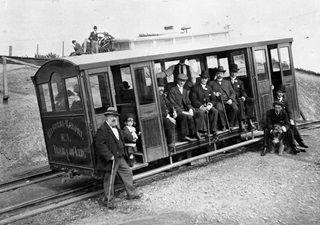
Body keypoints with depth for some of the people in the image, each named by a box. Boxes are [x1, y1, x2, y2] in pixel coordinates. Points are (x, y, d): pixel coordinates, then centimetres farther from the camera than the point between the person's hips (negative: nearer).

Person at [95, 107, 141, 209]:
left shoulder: (116, 128, 13)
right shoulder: (102, 130, -18)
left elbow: (123, 136, 34)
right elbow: (99, 145, -26)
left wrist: (132, 138, 32)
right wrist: (109, 156, -27)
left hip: (119, 158, 10)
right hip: (110, 160, -9)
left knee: (128, 172, 16)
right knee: (109, 179, 1)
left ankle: (131, 194, 32)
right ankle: (108, 200, 16)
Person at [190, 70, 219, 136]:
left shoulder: (209, 88, 18)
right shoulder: (195, 88, 2)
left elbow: (214, 99, 14)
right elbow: (193, 99, -7)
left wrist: (210, 104, -9)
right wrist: (201, 106, -18)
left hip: (208, 106, 4)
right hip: (198, 107, -4)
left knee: (215, 111, -26)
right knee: (202, 113, -36)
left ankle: (213, 130, -23)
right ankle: (207, 131, -26)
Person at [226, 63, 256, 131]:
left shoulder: (240, 81, 24)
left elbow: (243, 91, 11)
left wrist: (243, 96, -9)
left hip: (240, 98, 5)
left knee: (251, 100, -23)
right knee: (240, 102, -37)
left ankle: (250, 121, -28)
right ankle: (241, 123, -42)